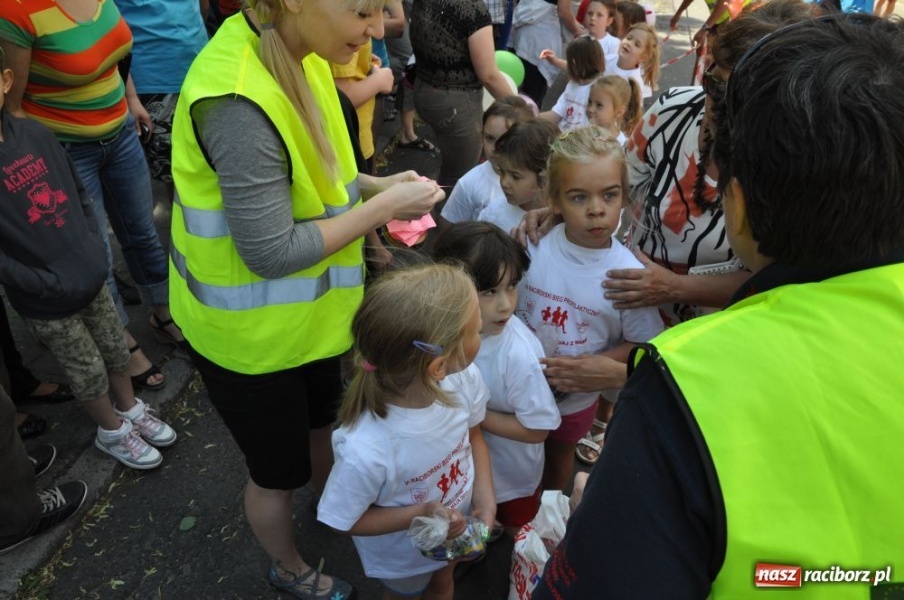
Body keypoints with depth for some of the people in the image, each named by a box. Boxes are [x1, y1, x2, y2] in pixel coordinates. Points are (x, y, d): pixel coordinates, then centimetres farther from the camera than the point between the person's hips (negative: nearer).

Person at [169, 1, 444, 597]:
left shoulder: (299, 58, -5)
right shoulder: (240, 102, -33)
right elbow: (271, 252, -29)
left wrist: (372, 185, -7)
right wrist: (384, 207, -23)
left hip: (308, 313, 8)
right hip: (251, 331, -8)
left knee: (322, 422, 30)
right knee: (280, 469, 18)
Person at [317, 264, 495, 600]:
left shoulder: (464, 378, -30)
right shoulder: (365, 451, -44)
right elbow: (345, 521, -24)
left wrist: (484, 494, -20)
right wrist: (419, 514, -34)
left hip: (458, 527, 4)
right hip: (402, 555, -3)